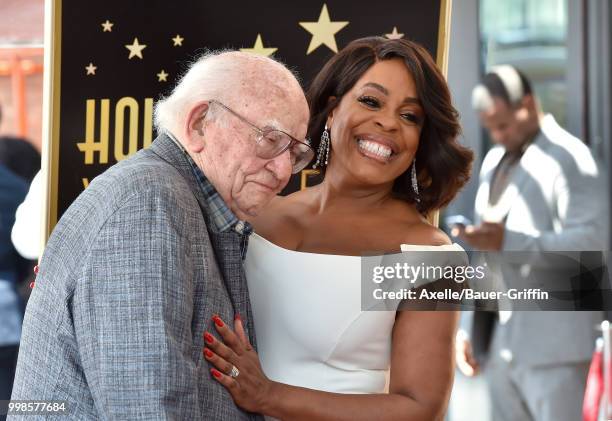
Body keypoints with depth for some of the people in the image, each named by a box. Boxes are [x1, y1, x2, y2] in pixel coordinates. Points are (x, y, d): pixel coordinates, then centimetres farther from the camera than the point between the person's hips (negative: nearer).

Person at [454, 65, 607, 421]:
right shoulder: (495, 162, 17)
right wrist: (471, 330, 18)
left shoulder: (567, 159, -7)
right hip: (504, 345, 7)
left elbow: (590, 242, -19)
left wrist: (506, 242, -26)